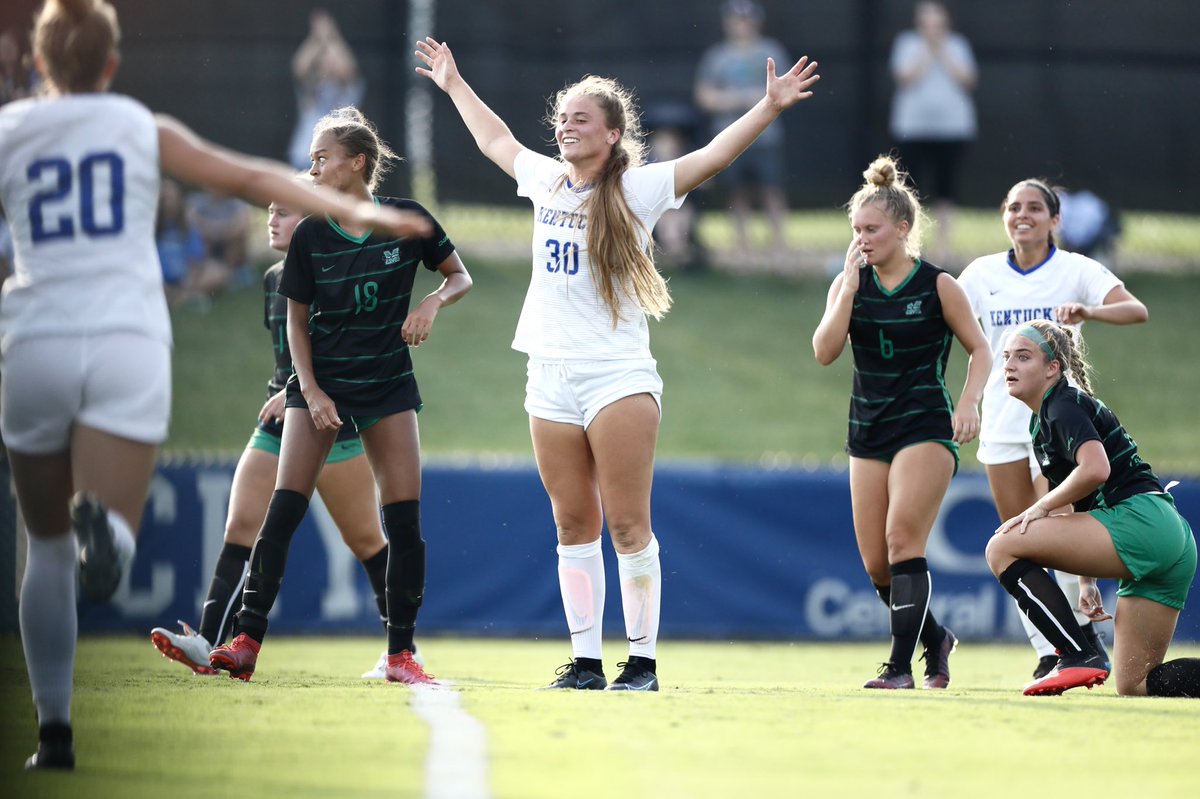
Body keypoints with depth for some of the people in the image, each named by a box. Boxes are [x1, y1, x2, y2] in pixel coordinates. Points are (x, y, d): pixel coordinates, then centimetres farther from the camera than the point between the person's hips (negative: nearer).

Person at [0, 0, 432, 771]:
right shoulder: (145, 130, 11)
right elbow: (251, 177, 10)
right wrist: (356, 210, 13)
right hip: (128, 346, -1)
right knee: (109, 552, -8)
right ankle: (101, 524, -46)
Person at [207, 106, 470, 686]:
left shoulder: (407, 220, -6)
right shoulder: (310, 236, -4)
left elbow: (460, 276, 6)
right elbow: (297, 322, 3)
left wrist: (434, 301, -15)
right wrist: (311, 391, -8)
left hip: (388, 386, 0)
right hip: (320, 383, 0)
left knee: (404, 520, -5)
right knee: (282, 511, -11)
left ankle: (400, 654, 4)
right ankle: (246, 642, -12)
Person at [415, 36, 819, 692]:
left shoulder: (638, 189, -2)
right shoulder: (544, 180, 12)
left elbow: (714, 154, -9)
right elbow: (495, 138, 30)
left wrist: (769, 107, -20)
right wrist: (453, 84, 42)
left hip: (618, 376, -5)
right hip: (551, 383, 5)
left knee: (628, 525, -6)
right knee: (573, 527, 6)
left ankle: (643, 661, -3)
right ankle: (585, 661, 9)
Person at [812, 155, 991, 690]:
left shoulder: (938, 286, -4)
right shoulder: (849, 284, 5)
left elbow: (979, 348, 2)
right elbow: (825, 352, -7)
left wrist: (969, 402, -14)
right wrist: (850, 288, -13)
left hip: (926, 428, -5)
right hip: (869, 433, 5)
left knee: (902, 538, -19)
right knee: (876, 562, 4)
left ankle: (900, 665, -18)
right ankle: (936, 641, 27)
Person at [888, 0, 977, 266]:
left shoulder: (957, 44, 9)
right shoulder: (907, 43, 6)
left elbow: (966, 79, -3)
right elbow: (906, 78, -8)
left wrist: (942, 52, -5)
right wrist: (927, 51, -8)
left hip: (952, 125, 1)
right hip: (913, 127, -1)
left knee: (946, 186, 0)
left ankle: (943, 242, 5)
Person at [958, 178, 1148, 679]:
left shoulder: (1076, 270, -4)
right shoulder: (982, 274, 5)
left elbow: (1136, 310, -16)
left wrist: (1087, 311, -34)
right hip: (1003, 421, 3)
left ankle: (1082, 629, 5)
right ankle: (1047, 653, 8)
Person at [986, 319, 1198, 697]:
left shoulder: (1064, 405, -6)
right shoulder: (1042, 421, 23)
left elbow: (1095, 468, -24)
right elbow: (1085, 507, 30)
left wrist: (1042, 507, -12)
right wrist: (1086, 579, 26)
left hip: (1139, 523, -10)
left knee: (1002, 548, -10)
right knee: (1135, 686, 9)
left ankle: (1079, 657, -17)